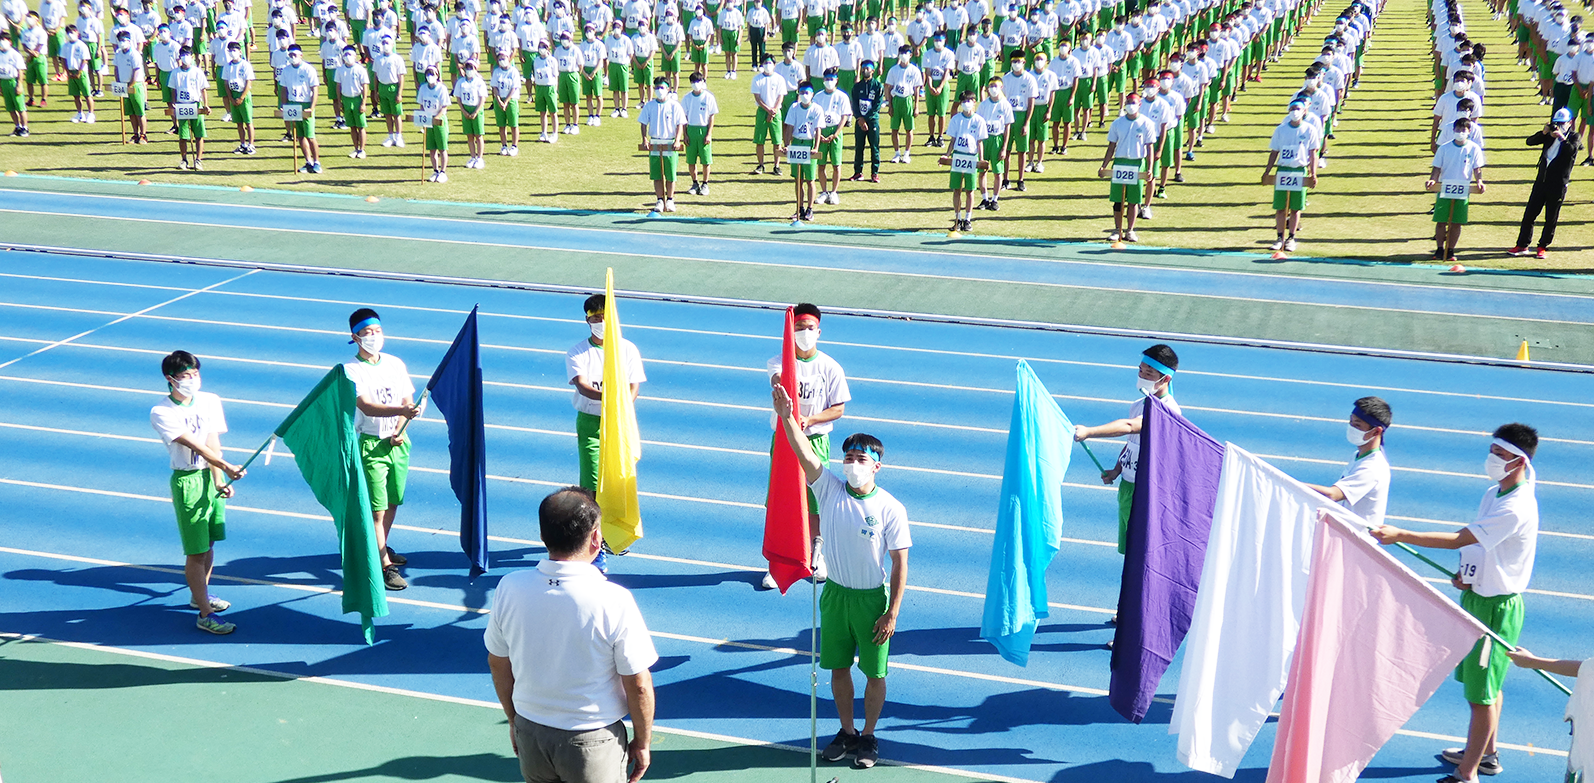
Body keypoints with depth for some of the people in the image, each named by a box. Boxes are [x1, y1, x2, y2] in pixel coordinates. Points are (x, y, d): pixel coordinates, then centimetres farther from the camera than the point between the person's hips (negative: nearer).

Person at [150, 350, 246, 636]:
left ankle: (199, 595, 37)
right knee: (196, 552, -4)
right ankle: (205, 614, 2)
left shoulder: (210, 401, 2)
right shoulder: (161, 413, -14)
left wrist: (218, 480, -17)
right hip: (187, 481, -6)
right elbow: (196, 445, -24)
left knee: (209, 543, 17)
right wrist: (226, 467, -35)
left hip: (212, 476, 6)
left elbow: (213, 442, -5)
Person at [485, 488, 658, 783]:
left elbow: (497, 663, 3)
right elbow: (638, 685, -15)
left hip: (531, 735, 4)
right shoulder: (614, 602, -23)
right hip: (593, 742, -4)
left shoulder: (509, 588, -11)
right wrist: (642, 742, 1)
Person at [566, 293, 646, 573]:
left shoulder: (628, 349, 4)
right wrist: (606, 396, -39)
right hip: (590, 422, -2)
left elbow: (634, 387, -1)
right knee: (592, 484, -8)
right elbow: (582, 385, -18)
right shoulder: (577, 352, -2)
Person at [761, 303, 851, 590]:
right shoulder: (778, 362, -4)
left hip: (815, 440, 0)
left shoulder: (831, 368, -3)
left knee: (815, 503, 7)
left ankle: (816, 556, 30)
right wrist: (784, 383, -52)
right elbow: (778, 380, -27)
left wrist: (808, 420, -17)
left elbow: (838, 409, -1)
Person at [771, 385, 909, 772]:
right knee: (838, 668, 15)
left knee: (874, 673, 9)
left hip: (872, 599, -3)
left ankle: (868, 737, 29)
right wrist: (786, 417, -37)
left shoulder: (890, 508, -13)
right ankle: (846, 732, 34)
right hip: (835, 594, 3)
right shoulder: (830, 489, -6)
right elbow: (805, 454, -21)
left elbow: (900, 563, -10)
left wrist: (892, 613, -12)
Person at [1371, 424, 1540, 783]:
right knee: (1486, 683, 22)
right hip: (1476, 596, 10)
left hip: (1497, 608, -10)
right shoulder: (1493, 493, 6)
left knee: (1481, 692, -3)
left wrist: (1400, 535, -29)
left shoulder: (1517, 508, -25)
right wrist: (1465, 573, -1)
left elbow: (1457, 539, -29)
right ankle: (1486, 754, 38)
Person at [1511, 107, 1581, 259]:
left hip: (1558, 185, -4)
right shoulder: (1550, 135, 10)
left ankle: (1542, 247, 14)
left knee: (1551, 219, 3)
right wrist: (1544, 132, -14)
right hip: (1541, 180, 4)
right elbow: (1530, 141, 0)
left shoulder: (1574, 136, 0)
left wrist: (1562, 138, -33)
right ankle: (1522, 246, 10)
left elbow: (1572, 149, -20)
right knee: (1529, 214, 3)